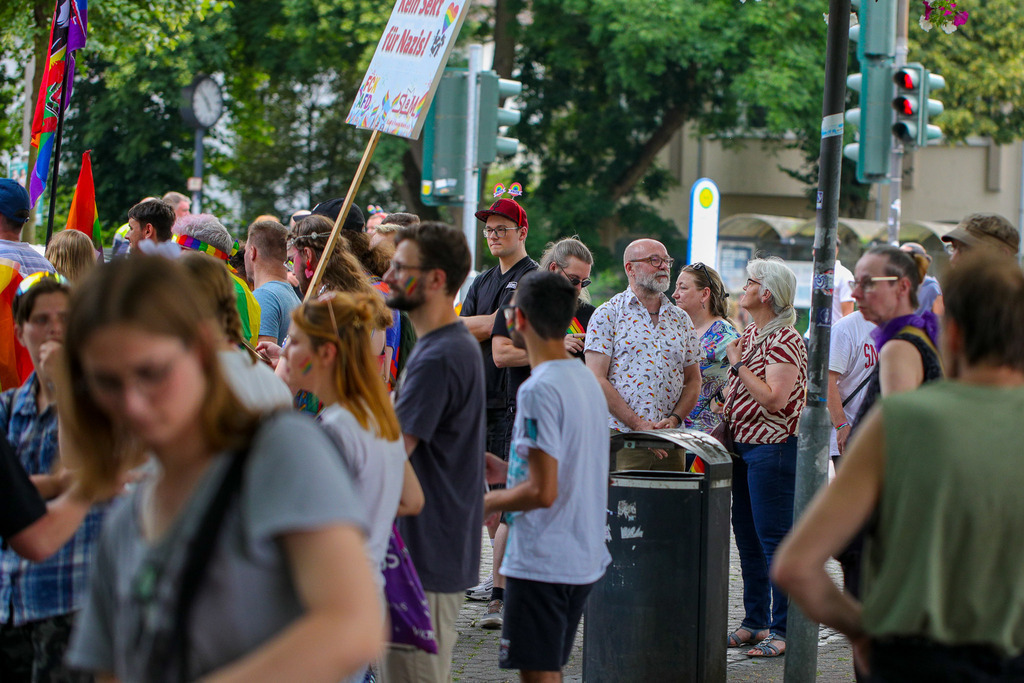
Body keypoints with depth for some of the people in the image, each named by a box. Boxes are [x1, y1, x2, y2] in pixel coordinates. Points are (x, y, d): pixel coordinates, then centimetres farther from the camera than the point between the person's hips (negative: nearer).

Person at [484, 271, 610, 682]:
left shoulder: (539, 390, -18)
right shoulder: (587, 379, 10)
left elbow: (542, 491, -22)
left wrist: (485, 503, -7)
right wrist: (506, 471, 19)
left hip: (541, 562, -9)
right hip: (586, 558, 9)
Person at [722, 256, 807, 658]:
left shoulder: (785, 340, -14)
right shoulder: (750, 334, 14)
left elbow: (774, 399, -23)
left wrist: (739, 364, -15)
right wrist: (723, 423, 10)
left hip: (773, 448, -9)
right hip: (743, 445, 9)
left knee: (775, 539, -6)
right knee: (747, 538, 13)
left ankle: (783, 630, -2)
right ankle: (754, 622, 21)